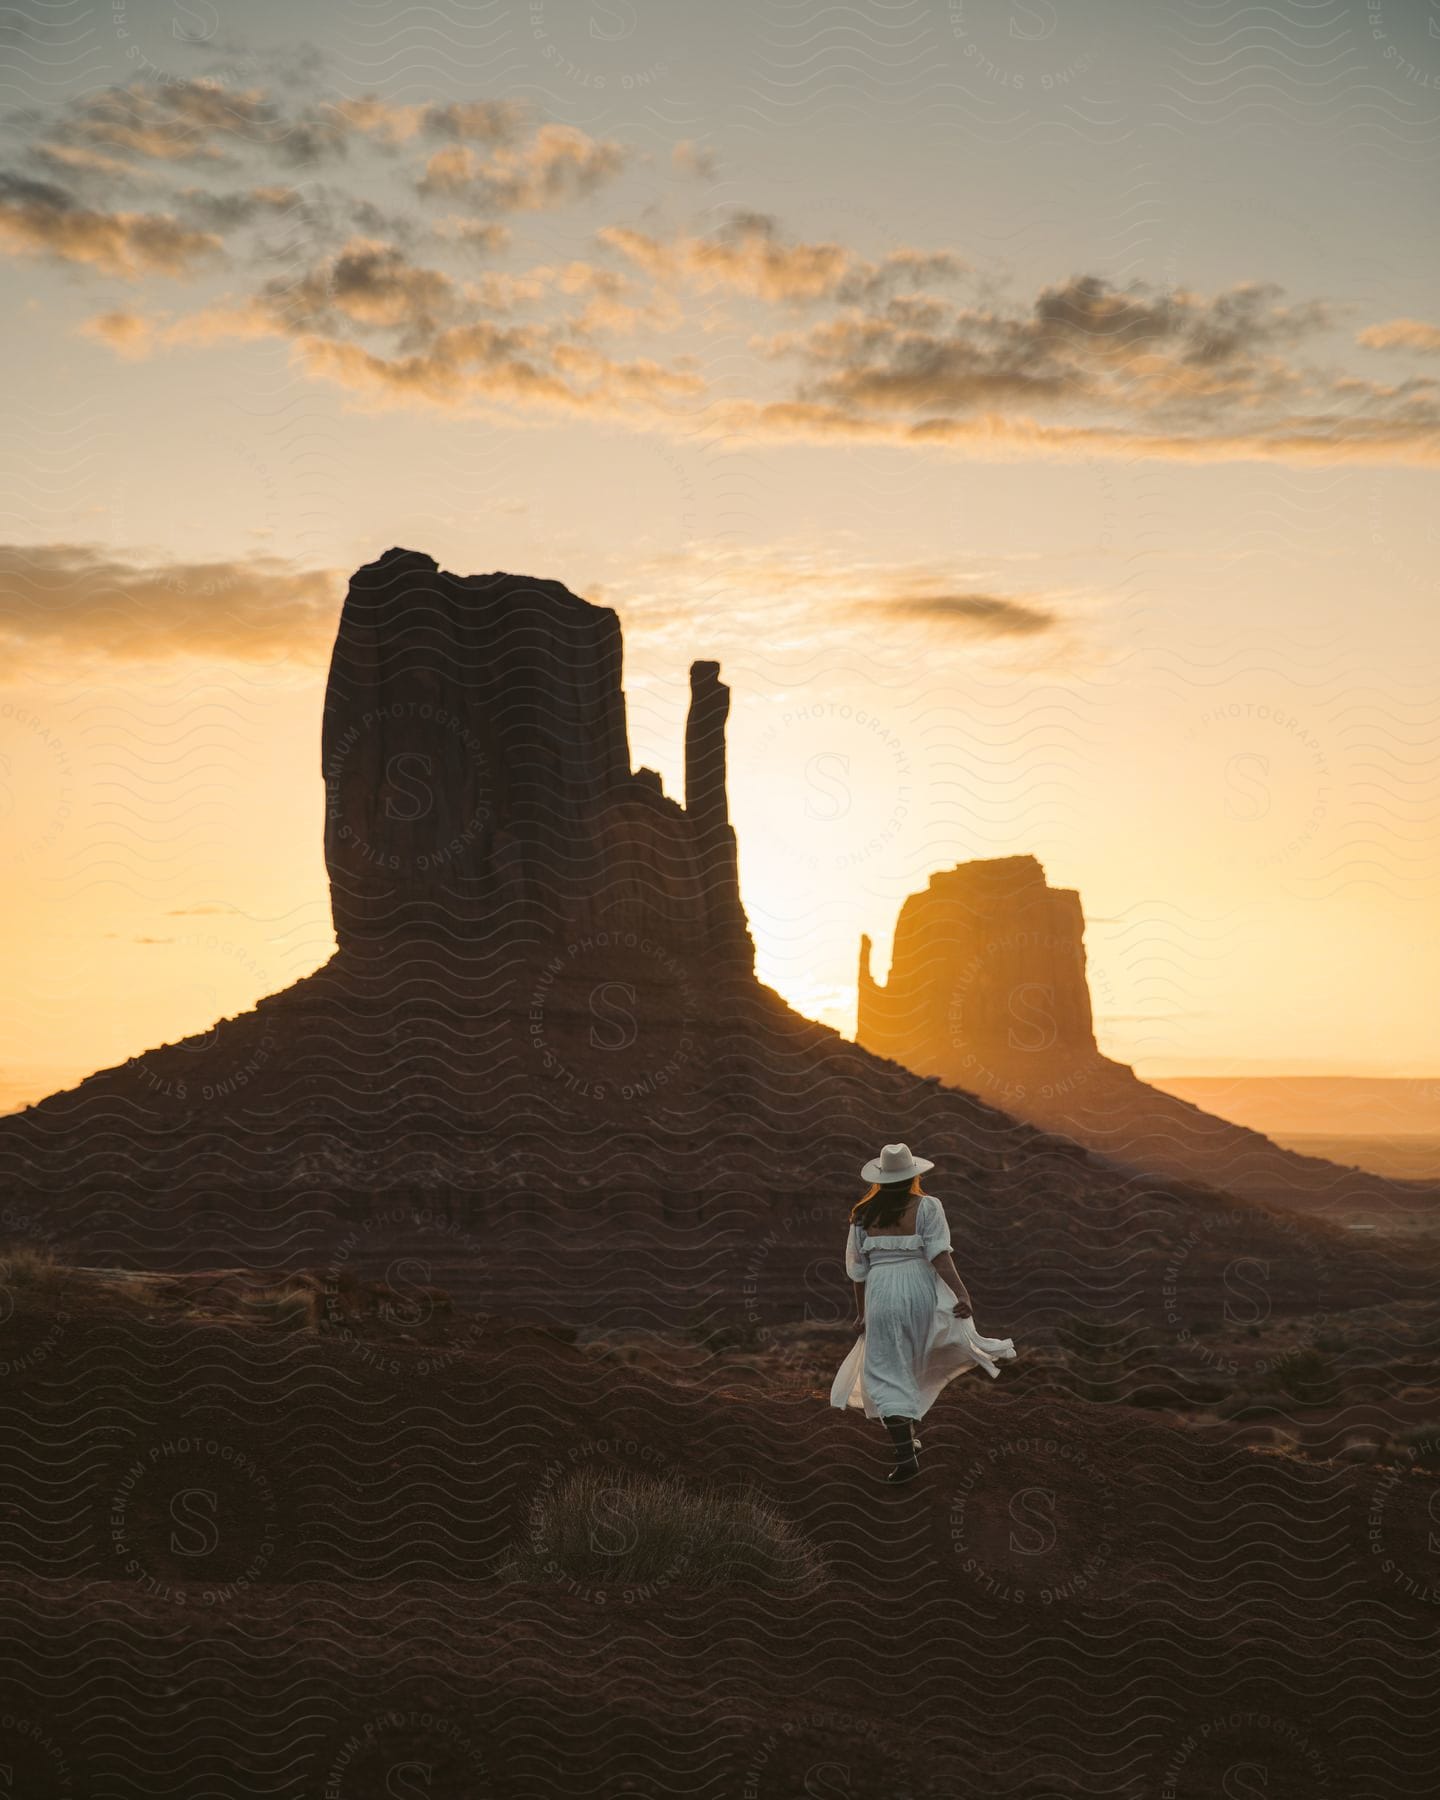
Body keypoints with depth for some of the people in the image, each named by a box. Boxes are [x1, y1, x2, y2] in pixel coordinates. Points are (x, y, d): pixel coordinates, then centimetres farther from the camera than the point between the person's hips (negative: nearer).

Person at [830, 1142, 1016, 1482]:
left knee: (887, 1375, 3)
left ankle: (906, 1454, -8)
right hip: (921, 1292, 0)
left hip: (881, 1295, 0)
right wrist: (961, 1293, -20)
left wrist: (861, 1313, 17)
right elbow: (939, 1255, -15)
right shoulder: (926, 1207, -3)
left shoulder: (863, 1215, 4)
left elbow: (858, 1269, 8)